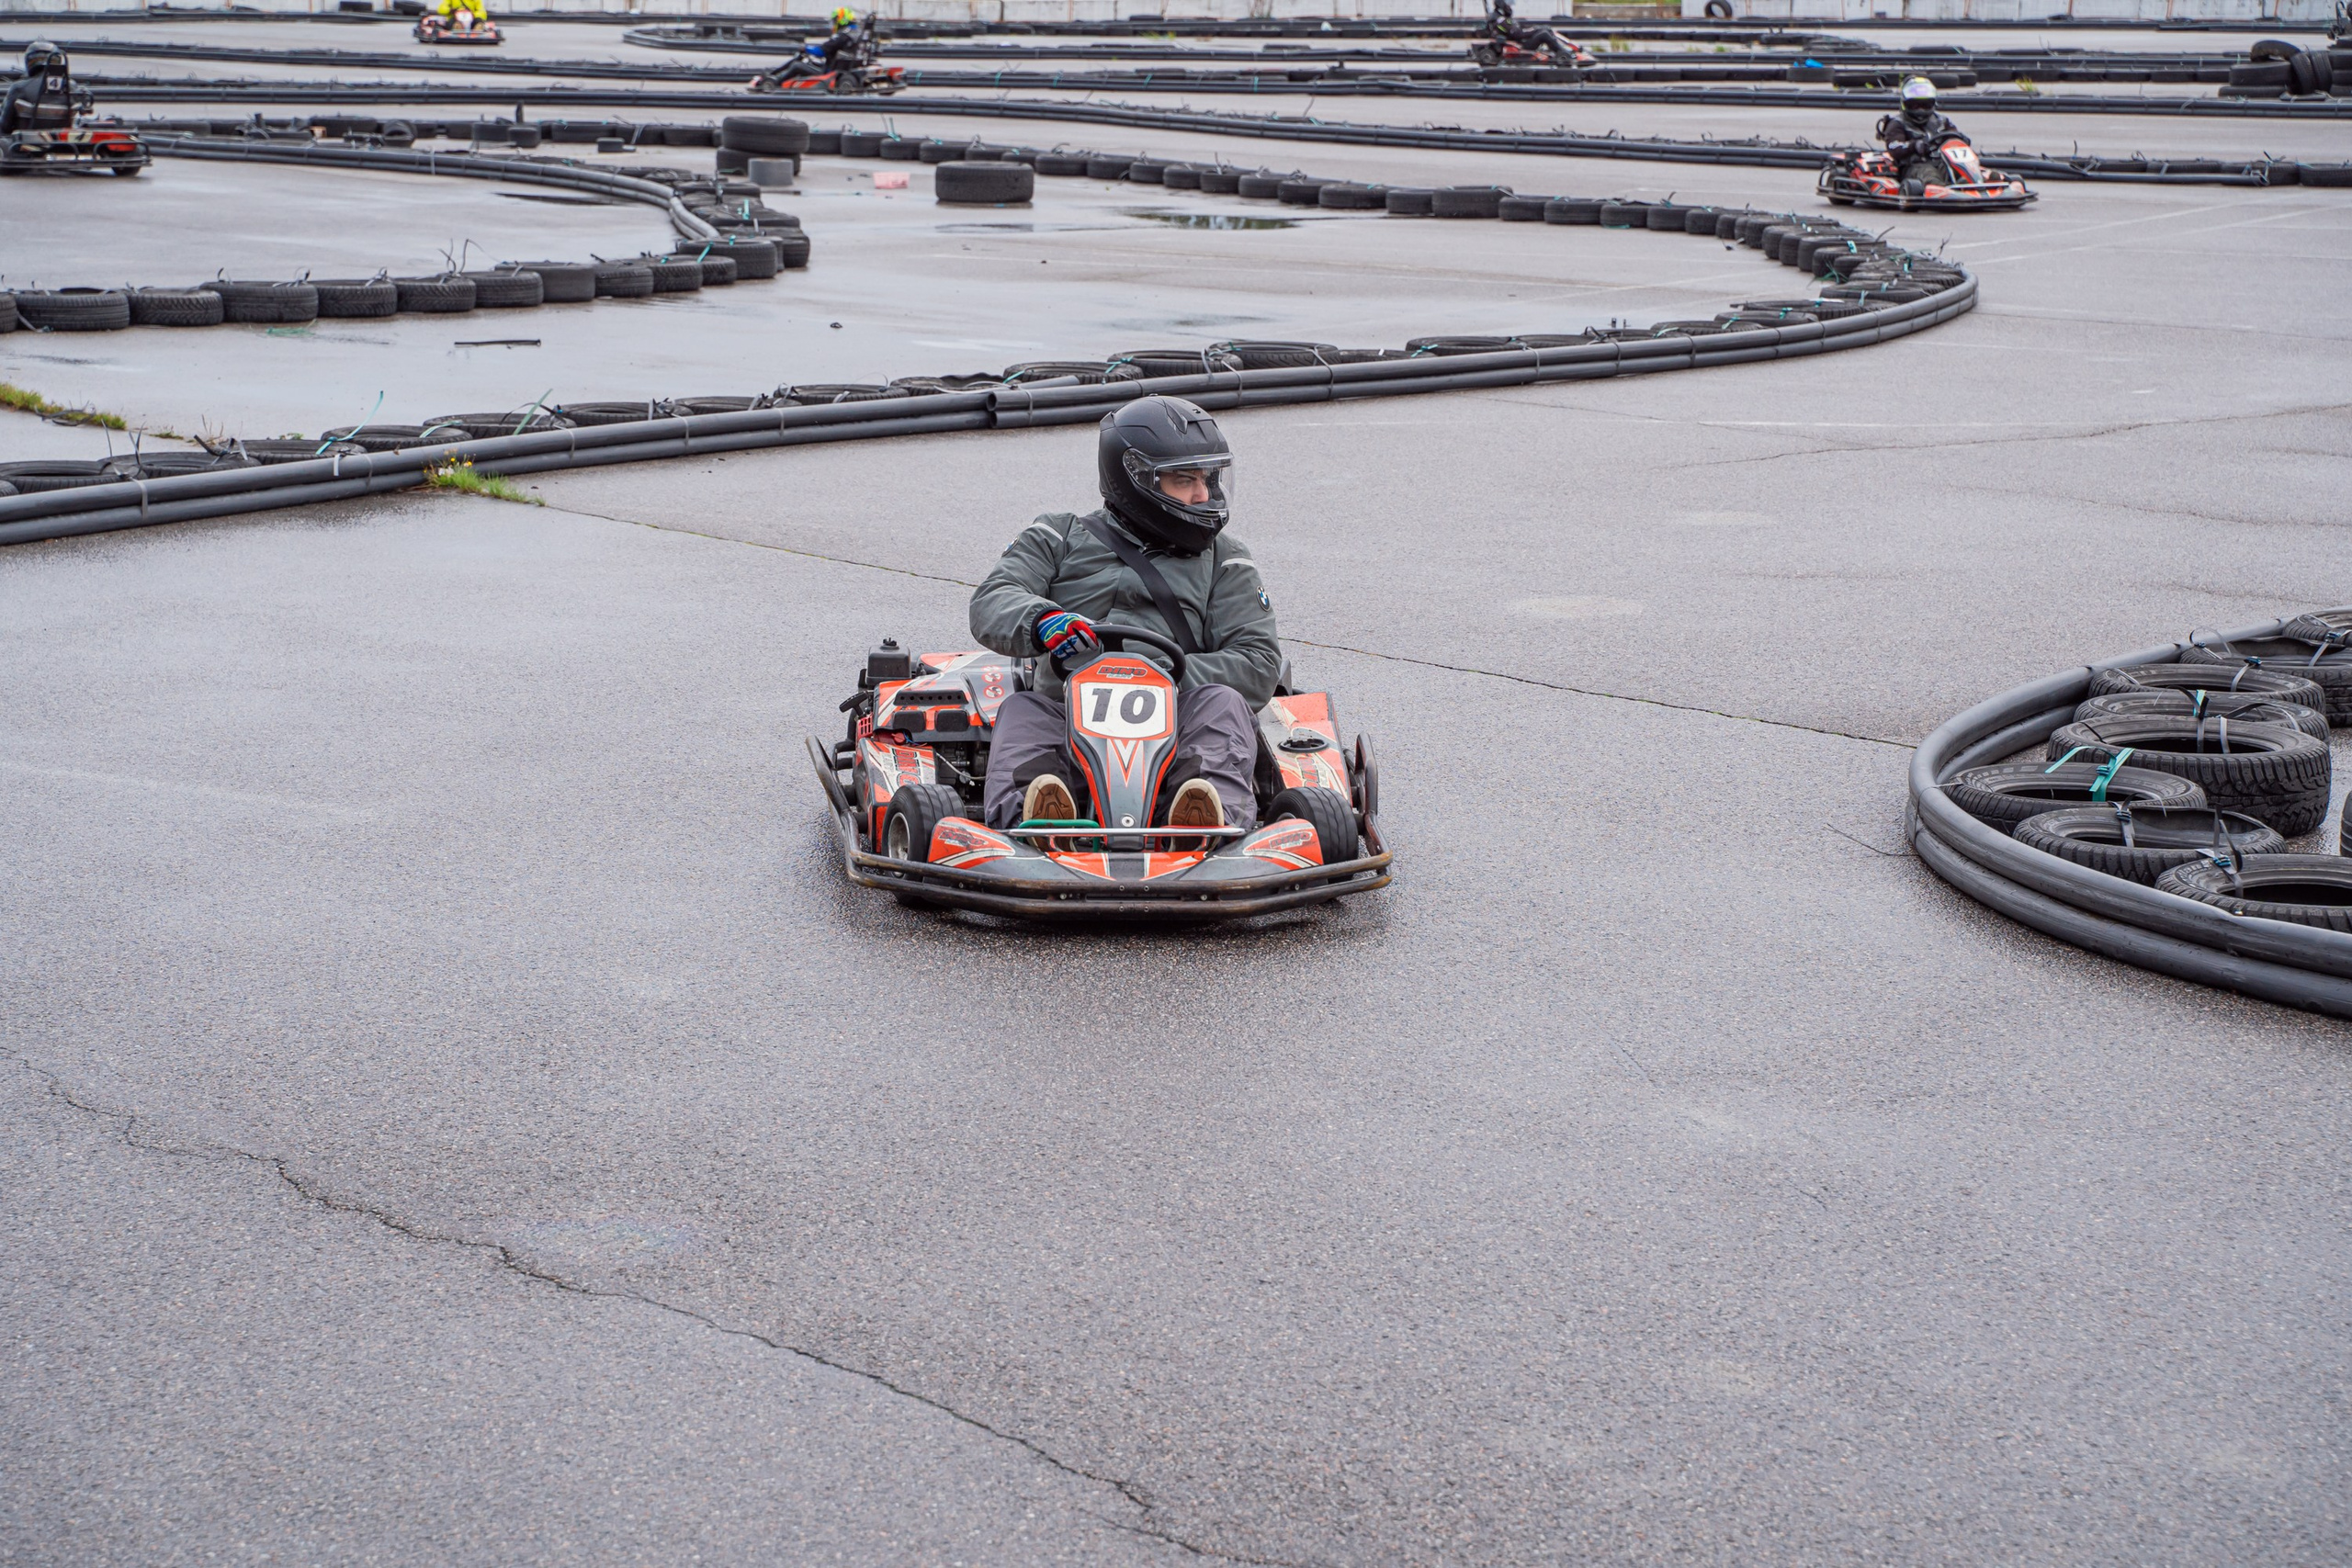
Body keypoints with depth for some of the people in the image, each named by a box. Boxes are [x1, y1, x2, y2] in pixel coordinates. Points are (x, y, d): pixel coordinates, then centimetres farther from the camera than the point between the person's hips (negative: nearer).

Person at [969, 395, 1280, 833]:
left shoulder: (1224, 562, 20)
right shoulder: (1059, 539, 19)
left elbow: (1259, 664, 6)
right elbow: (992, 601, 3)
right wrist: (1041, 621, -22)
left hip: (1174, 734, 0)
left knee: (1221, 700, -28)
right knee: (1022, 711, -28)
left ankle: (1219, 820, -58)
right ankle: (1028, 819, -59)